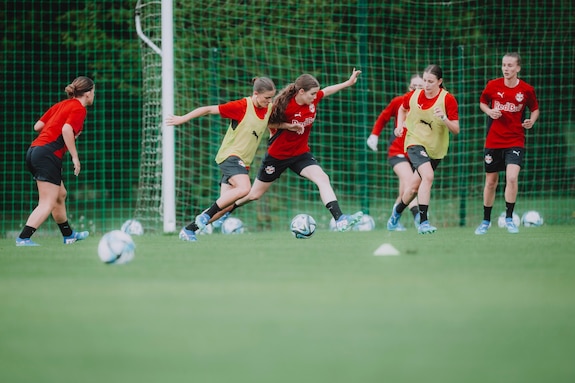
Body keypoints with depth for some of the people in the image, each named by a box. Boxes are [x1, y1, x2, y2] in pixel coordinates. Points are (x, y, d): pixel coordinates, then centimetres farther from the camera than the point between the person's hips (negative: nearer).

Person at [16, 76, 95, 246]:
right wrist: (75, 157, -16)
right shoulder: (79, 109, -4)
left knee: (60, 195, 24)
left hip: (34, 150, 9)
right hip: (48, 154, -9)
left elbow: (37, 125, 16)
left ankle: (68, 235, 38)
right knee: (47, 203, -11)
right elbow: (67, 130, -20)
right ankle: (23, 238, -23)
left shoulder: (61, 105, 20)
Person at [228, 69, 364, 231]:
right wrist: (288, 126, -25)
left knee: (323, 179, -21)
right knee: (254, 194, 9)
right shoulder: (284, 105, -24)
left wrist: (348, 82, 17)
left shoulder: (313, 99, -10)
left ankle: (340, 220, -30)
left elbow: (326, 90, 13)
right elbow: (269, 123, -10)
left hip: (301, 153, 4)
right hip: (277, 155, -4)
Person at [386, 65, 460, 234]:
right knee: (428, 175, -27)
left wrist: (444, 118, -31)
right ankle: (423, 222, -26)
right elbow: (403, 109, 20)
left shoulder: (448, 99, -12)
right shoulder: (413, 96, -5)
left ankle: (397, 211, 43)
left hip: (436, 148, 1)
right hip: (415, 142, -1)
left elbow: (456, 130, -13)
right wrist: (400, 125, 4)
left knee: (415, 185, 12)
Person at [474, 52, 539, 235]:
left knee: (512, 177, -22)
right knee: (491, 182, 9)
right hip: (493, 141, 2)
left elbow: (535, 109, 10)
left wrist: (532, 121, -11)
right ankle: (486, 221, 25)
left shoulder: (527, 90, -5)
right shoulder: (493, 86, -3)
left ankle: (509, 218, -7)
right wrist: (489, 111, -8)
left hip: (515, 142, -2)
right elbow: (482, 102, 13)